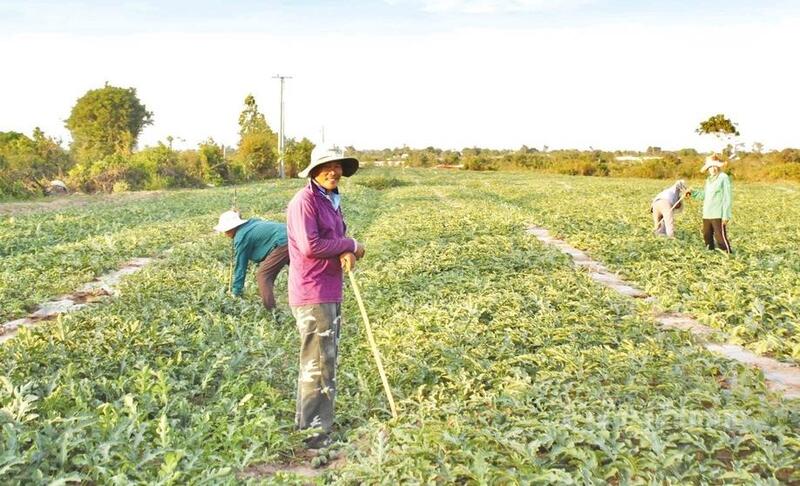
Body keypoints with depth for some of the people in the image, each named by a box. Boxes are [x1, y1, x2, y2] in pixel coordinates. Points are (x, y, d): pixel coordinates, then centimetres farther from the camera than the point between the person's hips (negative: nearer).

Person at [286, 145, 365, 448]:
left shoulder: (332, 201, 16)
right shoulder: (305, 201, -14)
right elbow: (310, 246, -23)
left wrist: (347, 254, -5)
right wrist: (350, 246, -11)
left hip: (331, 293, 10)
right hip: (312, 295, -10)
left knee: (327, 361, 17)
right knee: (317, 364, -5)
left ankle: (320, 425, 29)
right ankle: (312, 433, 4)